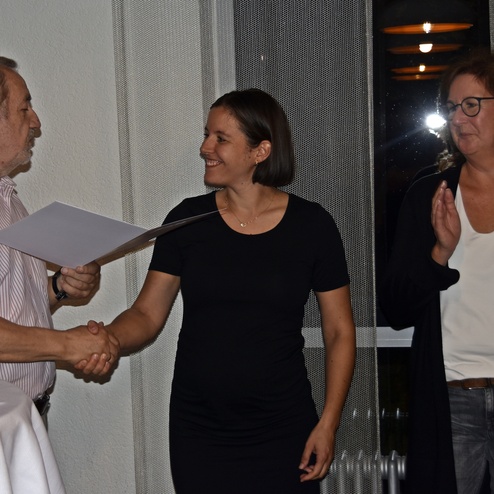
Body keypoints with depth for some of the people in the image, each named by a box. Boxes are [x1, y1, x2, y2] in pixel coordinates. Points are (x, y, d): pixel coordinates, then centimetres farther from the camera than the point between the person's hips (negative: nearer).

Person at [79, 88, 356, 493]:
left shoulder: (311, 225, -4)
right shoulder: (188, 218, 0)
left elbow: (339, 332, 1)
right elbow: (147, 315, 1)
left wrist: (328, 424, -5)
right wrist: (106, 339, -20)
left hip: (283, 433, -1)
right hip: (197, 434, 1)